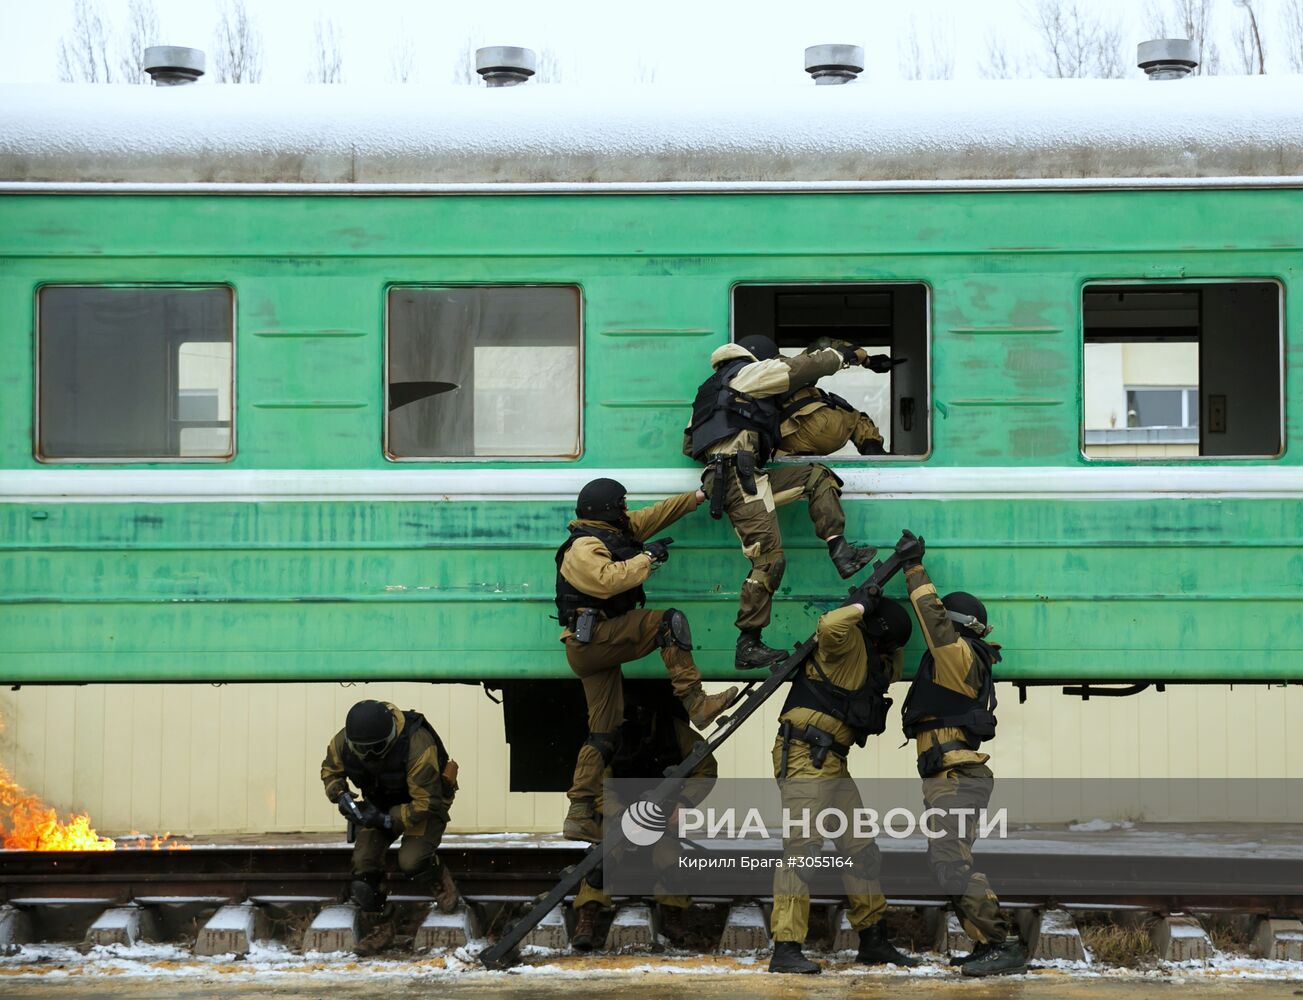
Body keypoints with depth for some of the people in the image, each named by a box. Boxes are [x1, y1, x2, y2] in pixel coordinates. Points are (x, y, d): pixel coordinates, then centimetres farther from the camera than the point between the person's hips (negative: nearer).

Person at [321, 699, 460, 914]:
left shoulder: (417, 746, -38)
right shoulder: (343, 741, -23)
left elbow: (426, 803, -29)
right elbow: (330, 770, 2)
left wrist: (387, 820, -35)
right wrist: (340, 794, -19)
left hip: (422, 802, -5)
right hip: (381, 803, 5)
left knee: (411, 861, -25)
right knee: (363, 860, -12)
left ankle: (442, 886, 8)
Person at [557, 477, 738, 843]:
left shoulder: (614, 532, 18)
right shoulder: (584, 547, -11)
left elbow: (654, 516, 27)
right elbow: (608, 580, -29)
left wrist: (698, 496, 27)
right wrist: (646, 558, -20)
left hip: (598, 647, 10)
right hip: (591, 638, -10)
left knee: (604, 732, 6)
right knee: (671, 622, -18)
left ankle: (580, 814, 2)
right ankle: (696, 703, -28)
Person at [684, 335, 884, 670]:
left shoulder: (714, 388, 31)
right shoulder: (748, 372, 6)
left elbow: (690, 445, 29)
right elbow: (799, 368, 1)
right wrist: (846, 356, 13)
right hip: (738, 475, -10)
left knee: (818, 476, 11)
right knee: (769, 559, -15)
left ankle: (840, 552, -7)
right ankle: (747, 647, -16)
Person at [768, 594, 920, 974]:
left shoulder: (871, 661, 22)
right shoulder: (848, 644, -7)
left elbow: (894, 669, 42)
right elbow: (830, 626, -31)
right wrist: (861, 607, -13)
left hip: (833, 764, 10)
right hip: (805, 757, -10)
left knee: (861, 850, 14)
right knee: (802, 846, -16)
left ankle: (873, 942, 25)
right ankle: (785, 950, -22)